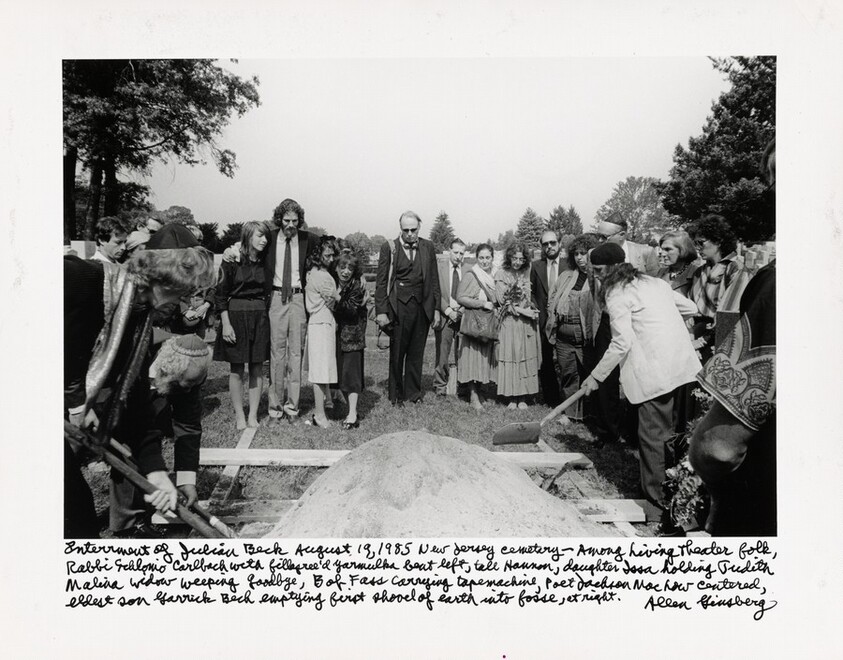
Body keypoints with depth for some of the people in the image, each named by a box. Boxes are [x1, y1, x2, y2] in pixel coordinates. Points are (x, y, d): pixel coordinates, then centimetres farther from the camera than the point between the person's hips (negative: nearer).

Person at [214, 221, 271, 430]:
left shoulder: (264, 262, 8)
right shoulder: (231, 260, -5)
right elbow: (220, 294, -6)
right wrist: (226, 323, -12)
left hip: (260, 317, 4)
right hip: (236, 315, -4)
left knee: (257, 368, 5)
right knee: (237, 369, 2)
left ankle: (253, 415, 13)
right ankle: (239, 416, 12)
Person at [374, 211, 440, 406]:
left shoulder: (428, 247, 8)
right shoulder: (389, 248, 0)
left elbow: (434, 279, 10)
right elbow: (381, 282, -2)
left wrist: (436, 308, 5)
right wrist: (381, 311, -8)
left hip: (422, 307, 3)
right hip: (398, 307, -2)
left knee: (416, 353, 10)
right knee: (397, 353, 5)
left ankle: (413, 392, 22)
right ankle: (396, 395, 17)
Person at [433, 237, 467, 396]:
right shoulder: (439, 268, 3)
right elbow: (435, 293, -2)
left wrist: (463, 310, -9)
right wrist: (448, 310, -9)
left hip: (463, 316, 1)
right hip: (444, 316, -1)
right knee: (443, 353, 0)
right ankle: (440, 385, 14)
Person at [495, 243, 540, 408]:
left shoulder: (527, 274, 9)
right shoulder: (501, 275, -1)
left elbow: (531, 298, 17)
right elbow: (504, 302, -5)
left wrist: (532, 311, -2)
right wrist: (523, 311, -11)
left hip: (527, 322, 3)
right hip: (509, 322, -3)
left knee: (527, 358, 2)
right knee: (510, 358, -1)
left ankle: (523, 398, 8)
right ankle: (512, 398, 6)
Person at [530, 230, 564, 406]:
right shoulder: (536, 266, 8)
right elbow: (531, 292, 13)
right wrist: (536, 309, 0)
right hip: (544, 320, 2)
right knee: (546, 362, 6)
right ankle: (549, 399, 16)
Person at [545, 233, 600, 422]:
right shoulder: (566, 276, 14)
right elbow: (552, 299, 20)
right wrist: (554, 318, 10)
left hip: (586, 336, -5)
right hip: (564, 337, 5)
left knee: (588, 375, 3)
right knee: (567, 375, 12)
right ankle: (569, 413, 24)